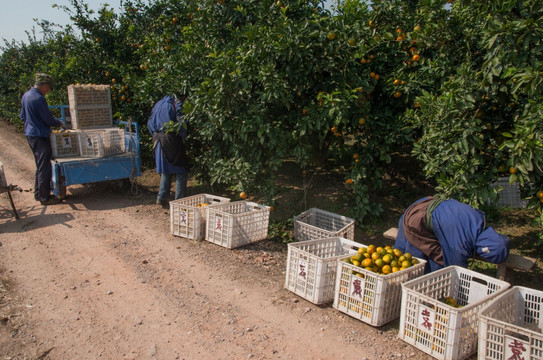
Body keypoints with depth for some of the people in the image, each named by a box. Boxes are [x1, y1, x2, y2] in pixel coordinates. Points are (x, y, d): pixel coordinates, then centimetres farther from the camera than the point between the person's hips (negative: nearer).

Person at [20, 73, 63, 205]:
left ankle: (38, 193, 27)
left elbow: (22, 116, 19)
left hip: (30, 134, 10)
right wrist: (59, 123, 1)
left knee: (40, 166, 19)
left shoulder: (26, 95, 10)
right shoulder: (38, 99, -20)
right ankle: (44, 197, 4)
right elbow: (48, 119, -17)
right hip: (40, 136, -10)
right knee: (44, 167, -2)